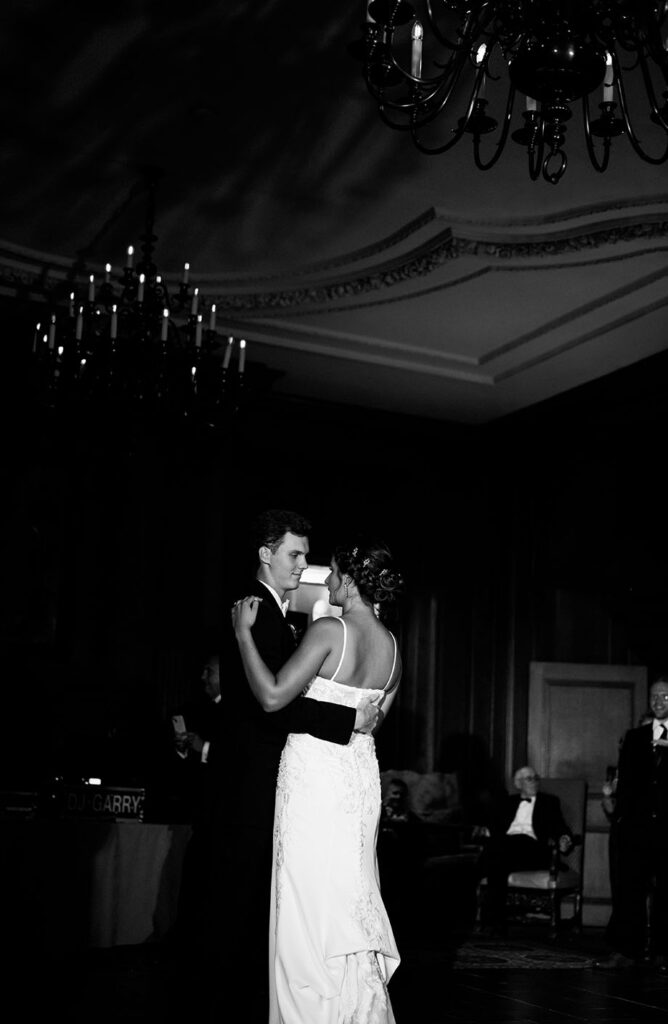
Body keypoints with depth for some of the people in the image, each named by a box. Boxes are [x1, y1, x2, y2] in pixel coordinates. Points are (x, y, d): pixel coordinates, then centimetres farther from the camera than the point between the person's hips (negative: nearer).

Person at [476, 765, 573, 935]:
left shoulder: (549, 801, 24)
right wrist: (486, 831, -4)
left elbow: (559, 826, 11)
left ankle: (492, 917, -34)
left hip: (532, 847, -2)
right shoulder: (508, 802, 30)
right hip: (504, 843, 2)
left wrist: (564, 839, -12)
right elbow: (495, 824, 19)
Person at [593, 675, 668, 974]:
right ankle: (625, 950, 5)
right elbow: (624, 779, 8)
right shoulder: (635, 737, 14)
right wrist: (621, 813, 1)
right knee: (628, 888, 0)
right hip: (636, 824, 2)